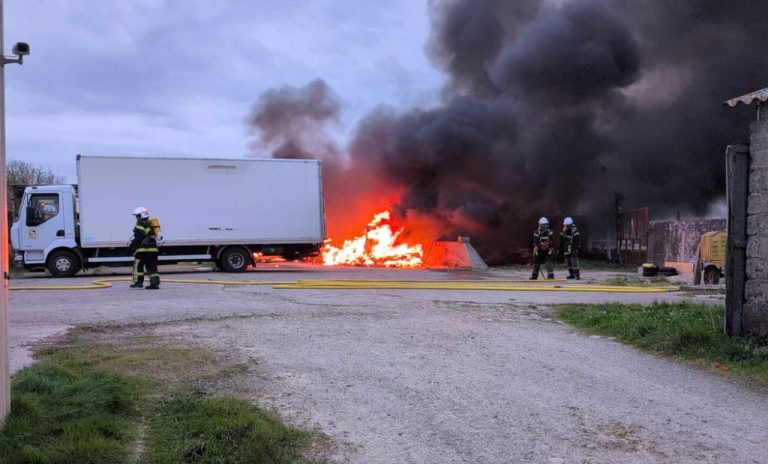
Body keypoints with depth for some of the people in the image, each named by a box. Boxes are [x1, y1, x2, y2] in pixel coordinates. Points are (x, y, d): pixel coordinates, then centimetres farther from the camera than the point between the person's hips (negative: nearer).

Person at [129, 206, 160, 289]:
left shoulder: (141, 224, -7)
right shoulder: (150, 224, 20)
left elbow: (138, 238, -15)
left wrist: (132, 245, -6)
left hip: (143, 249, -8)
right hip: (153, 249, 8)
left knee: (138, 265, 1)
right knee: (152, 267, 6)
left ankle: (138, 282, 0)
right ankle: (155, 283, 2)